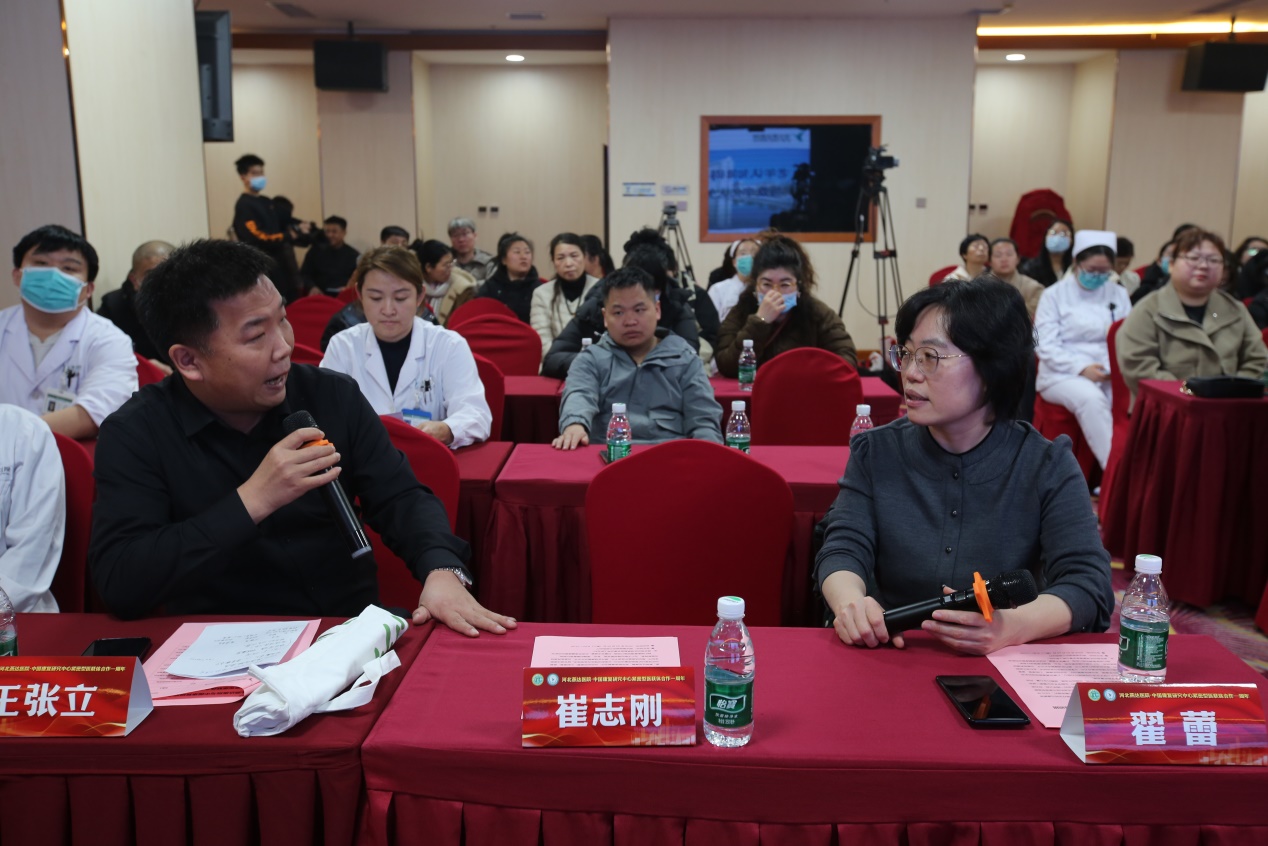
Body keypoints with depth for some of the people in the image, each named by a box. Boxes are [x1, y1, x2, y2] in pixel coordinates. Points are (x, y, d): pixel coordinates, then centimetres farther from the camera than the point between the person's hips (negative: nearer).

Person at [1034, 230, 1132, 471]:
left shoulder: (1119, 294, 15)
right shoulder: (1055, 295, 3)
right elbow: (1046, 345, -5)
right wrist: (1082, 368, -18)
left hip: (1111, 374, 3)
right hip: (1063, 374, -3)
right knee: (1092, 398, -36)